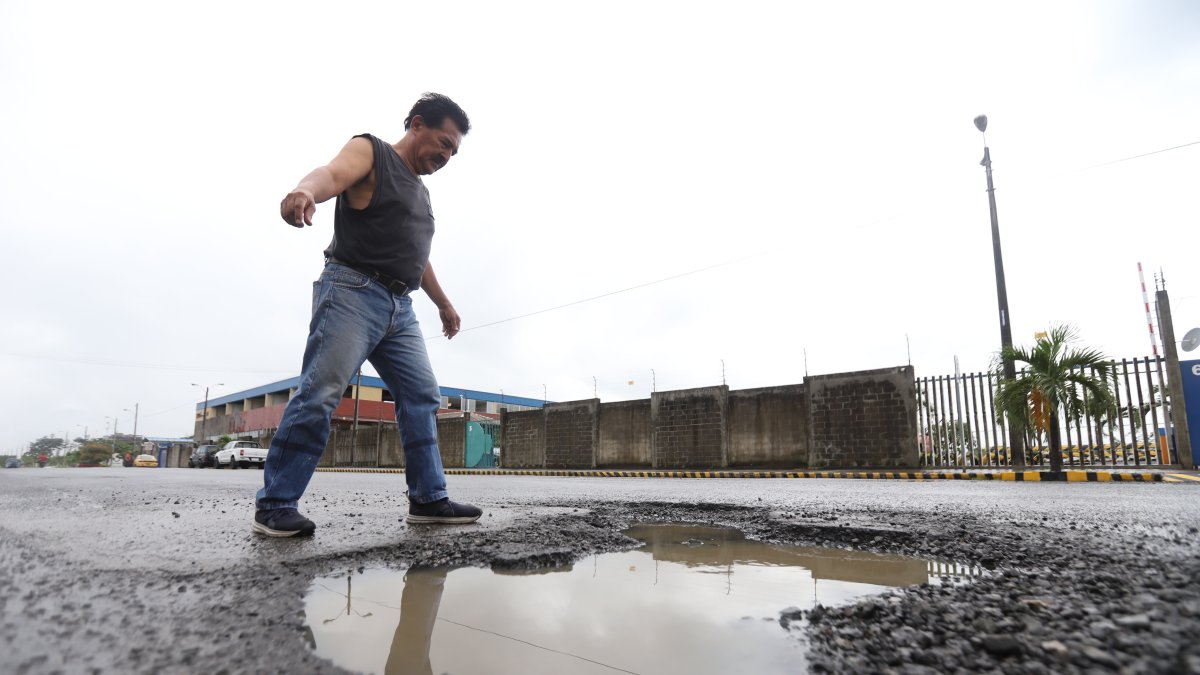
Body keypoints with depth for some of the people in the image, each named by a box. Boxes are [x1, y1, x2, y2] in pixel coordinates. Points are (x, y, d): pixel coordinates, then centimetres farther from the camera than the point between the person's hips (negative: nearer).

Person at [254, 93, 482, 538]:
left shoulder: (420, 192, 26)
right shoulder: (369, 151, 4)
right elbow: (333, 173, -19)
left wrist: (443, 304, 41)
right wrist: (306, 190, -43)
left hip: (400, 308, 8)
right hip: (352, 290, -8)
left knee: (422, 398, 2)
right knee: (319, 395, -12)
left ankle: (428, 498, 6)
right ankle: (275, 504, -4)